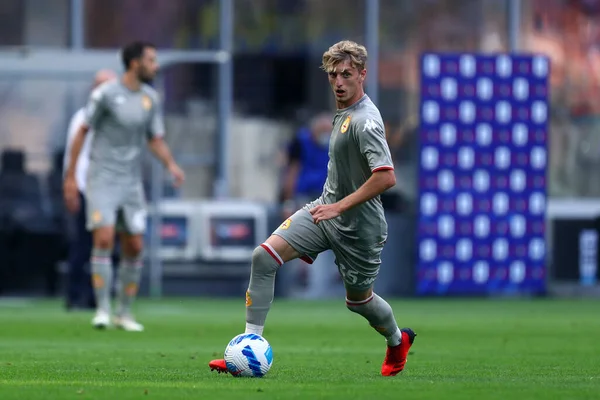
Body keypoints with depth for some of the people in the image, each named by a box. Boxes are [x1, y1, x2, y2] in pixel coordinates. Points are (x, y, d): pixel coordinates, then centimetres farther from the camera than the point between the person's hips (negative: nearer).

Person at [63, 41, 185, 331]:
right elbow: (82, 132, -4)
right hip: (102, 179, -5)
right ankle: (103, 310, -12)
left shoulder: (150, 98, 7)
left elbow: (156, 140, 11)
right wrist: (70, 177, -6)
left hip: (132, 182, 6)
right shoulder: (106, 94, -10)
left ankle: (124, 313, 15)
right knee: (104, 239, -17)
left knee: (134, 247, 4)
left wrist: (171, 164, -9)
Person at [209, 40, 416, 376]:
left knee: (359, 300, 13)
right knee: (264, 257, -10)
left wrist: (339, 207, -31)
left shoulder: (365, 121, -24)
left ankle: (398, 341, 47)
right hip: (325, 210, 8)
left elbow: (386, 177, -34)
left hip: (358, 226, -8)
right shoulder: (345, 111, 5)